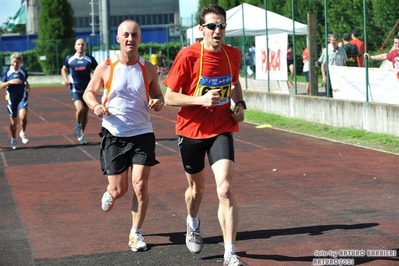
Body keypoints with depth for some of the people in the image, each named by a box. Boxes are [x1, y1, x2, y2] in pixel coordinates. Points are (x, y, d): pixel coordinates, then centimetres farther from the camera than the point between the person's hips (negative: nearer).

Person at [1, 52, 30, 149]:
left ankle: (23, 133, 5)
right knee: (13, 121, 7)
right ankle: (14, 139, 27)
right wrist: (10, 82, -19)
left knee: (23, 116, -21)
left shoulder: (23, 71, 4)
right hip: (11, 98, 0)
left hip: (22, 97, 0)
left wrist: (27, 86, 2)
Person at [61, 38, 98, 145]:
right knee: (80, 109, -23)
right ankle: (78, 126, 5)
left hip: (87, 89, 2)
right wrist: (66, 79, 1)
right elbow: (64, 69, 19)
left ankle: (82, 133, 25)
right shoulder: (69, 59, 2)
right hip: (75, 89, -2)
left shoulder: (90, 59, -1)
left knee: (85, 112, 8)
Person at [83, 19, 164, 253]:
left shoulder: (148, 69, 0)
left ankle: (136, 233, 9)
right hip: (114, 135, 0)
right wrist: (95, 105, -15)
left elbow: (158, 97, 10)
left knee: (140, 185, -8)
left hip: (142, 133, 1)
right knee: (119, 190, 3)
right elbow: (88, 92, 7)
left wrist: (158, 103, -14)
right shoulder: (105, 68, -4)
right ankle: (110, 193, 42)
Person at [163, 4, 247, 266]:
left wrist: (240, 104, 0)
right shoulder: (188, 56, -15)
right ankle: (193, 224, 53)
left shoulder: (233, 55, -2)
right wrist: (201, 99, -27)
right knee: (197, 188, 19)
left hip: (221, 129, 1)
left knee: (225, 190, -16)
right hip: (192, 130, -1)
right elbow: (170, 97, -12)